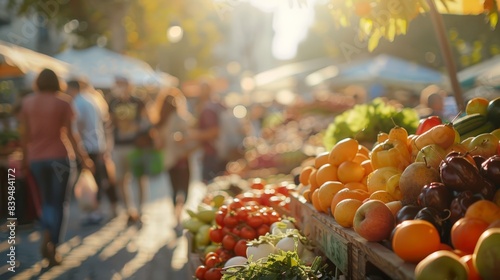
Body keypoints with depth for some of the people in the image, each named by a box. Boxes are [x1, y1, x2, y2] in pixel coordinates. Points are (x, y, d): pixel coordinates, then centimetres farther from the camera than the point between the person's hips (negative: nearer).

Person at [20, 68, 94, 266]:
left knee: (47, 200, 18)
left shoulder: (27, 103, 4)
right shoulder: (62, 102, -5)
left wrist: (25, 159, 12)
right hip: (59, 157, -3)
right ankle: (52, 247, -2)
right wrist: (82, 157, -2)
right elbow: (69, 134, -8)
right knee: (59, 203, 6)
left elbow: (25, 135, 4)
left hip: (36, 158, 3)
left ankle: (47, 237, -4)